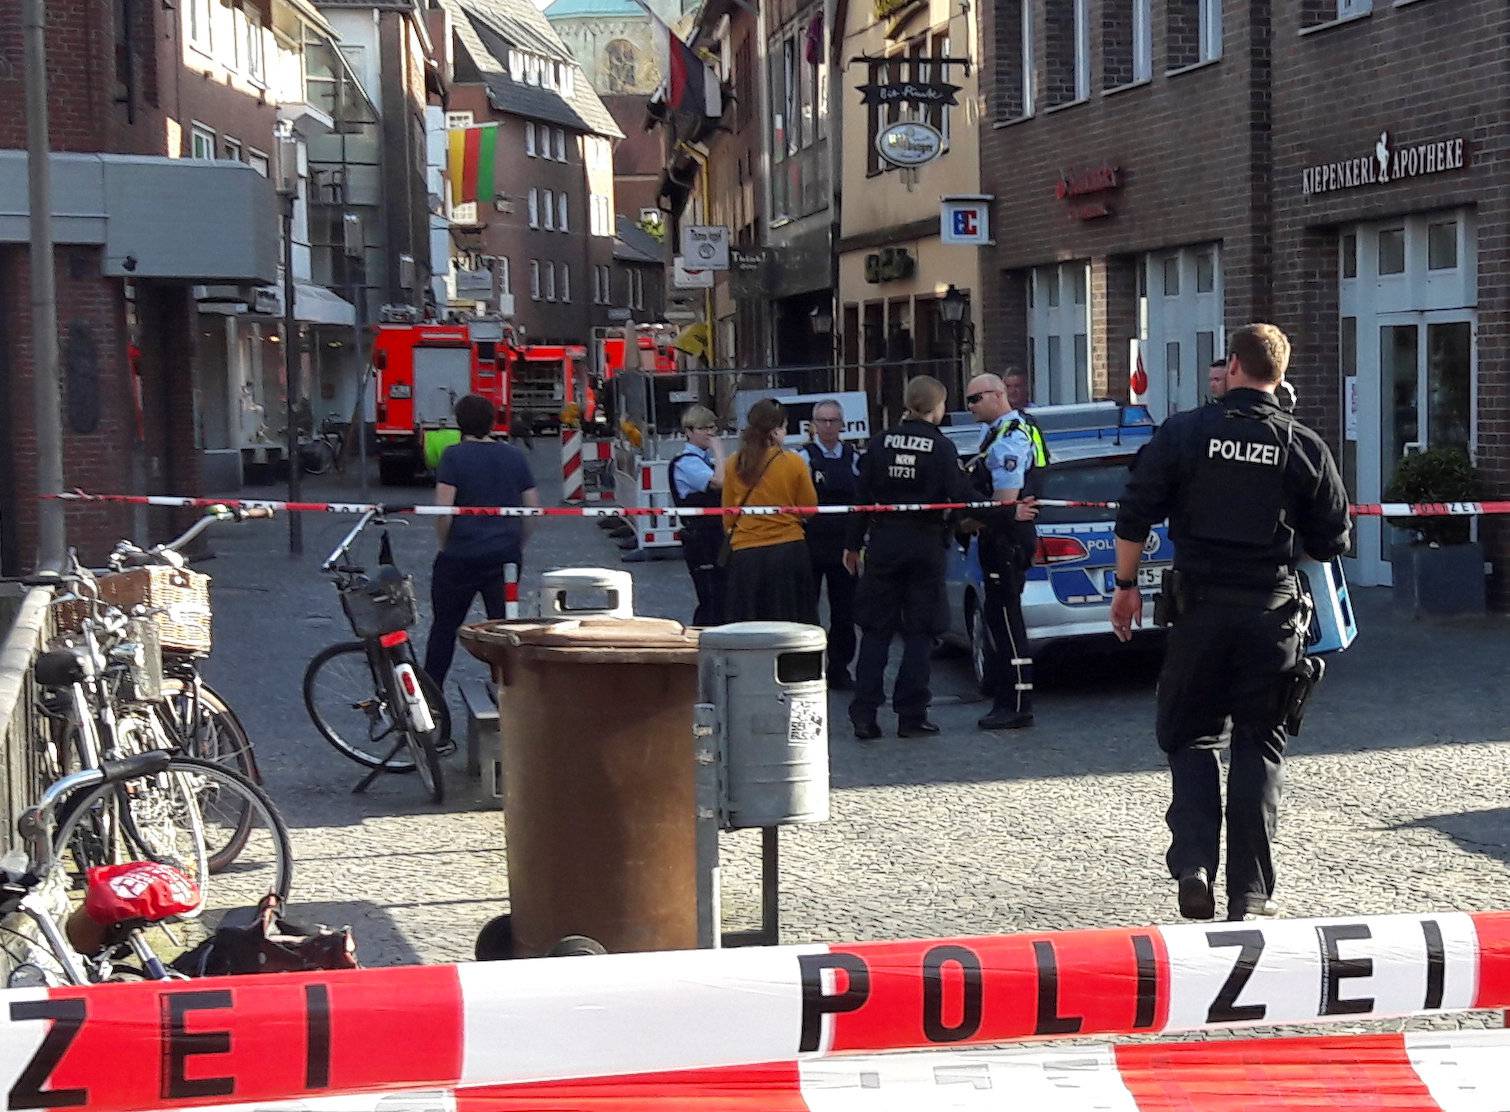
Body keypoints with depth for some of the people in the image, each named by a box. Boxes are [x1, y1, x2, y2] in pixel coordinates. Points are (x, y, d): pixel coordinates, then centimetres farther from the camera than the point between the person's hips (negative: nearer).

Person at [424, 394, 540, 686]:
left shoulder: (454, 456, -8)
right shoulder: (515, 456, 6)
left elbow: (443, 509, -16)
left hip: (461, 555, -3)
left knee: (444, 627, 10)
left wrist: (445, 546, -1)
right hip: (507, 556, 3)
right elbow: (533, 507, 7)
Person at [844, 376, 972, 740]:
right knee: (919, 632, 5)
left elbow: (862, 496, 2)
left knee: (876, 630, 8)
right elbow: (959, 497, -11)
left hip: (883, 544, 3)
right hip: (925, 545, -2)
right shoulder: (942, 447, -8)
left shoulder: (881, 442, 1)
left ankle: (864, 714, 3)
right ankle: (911, 716, 4)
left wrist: (853, 544, 9)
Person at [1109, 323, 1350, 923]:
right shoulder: (1305, 446, -1)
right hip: (1273, 610, 1)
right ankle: (1250, 893, 6)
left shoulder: (1183, 432, -3)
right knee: (1259, 745, 8)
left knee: (1189, 737, 13)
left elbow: (1134, 517, -3)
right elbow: (1332, 542, 4)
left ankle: (1193, 866, -4)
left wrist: (1126, 586, 8)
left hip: (1201, 604, 0)